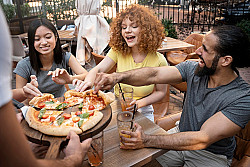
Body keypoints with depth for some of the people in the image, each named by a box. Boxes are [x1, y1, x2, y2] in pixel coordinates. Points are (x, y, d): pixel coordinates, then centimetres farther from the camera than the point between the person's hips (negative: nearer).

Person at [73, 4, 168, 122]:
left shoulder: (158, 61, -13)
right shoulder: (118, 51, -7)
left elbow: (161, 92, -4)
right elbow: (98, 70, -14)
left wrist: (139, 103, -18)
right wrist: (88, 81, -37)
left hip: (142, 112, -1)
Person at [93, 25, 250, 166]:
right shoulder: (194, 68, -12)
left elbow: (202, 139, -31)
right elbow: (154, 75, -17)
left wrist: (147, 140, -35)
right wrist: (117, 77, -33)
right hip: (181, 136, 4)